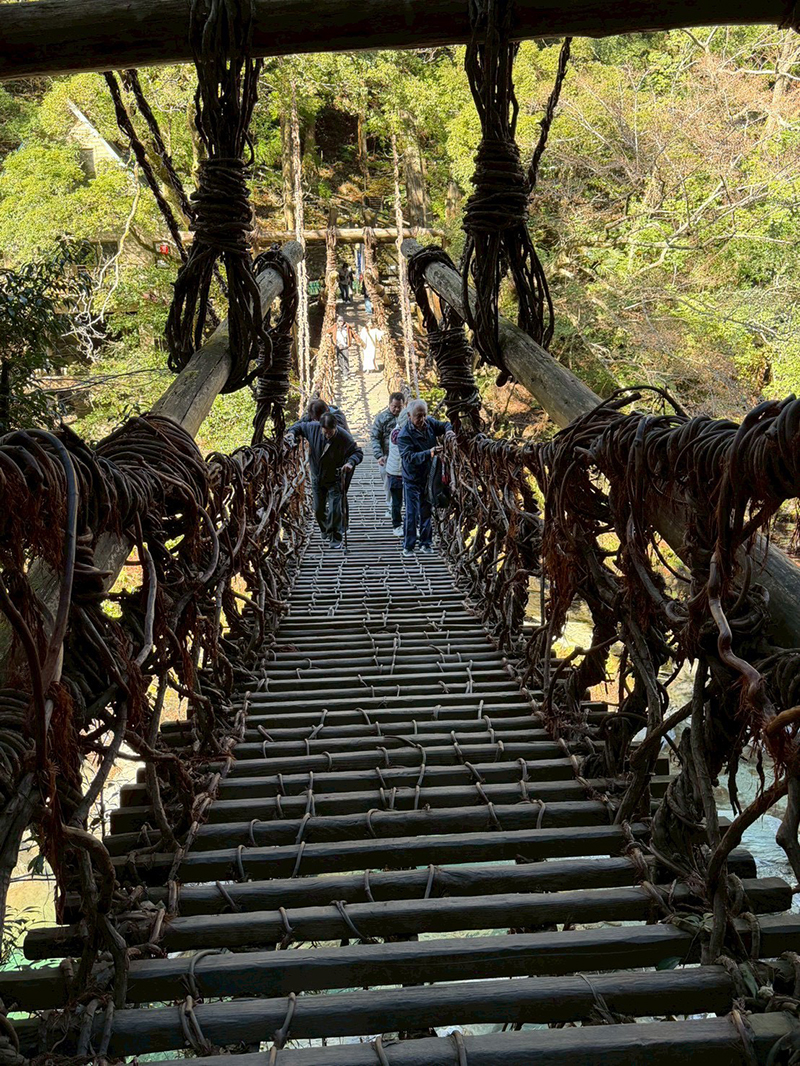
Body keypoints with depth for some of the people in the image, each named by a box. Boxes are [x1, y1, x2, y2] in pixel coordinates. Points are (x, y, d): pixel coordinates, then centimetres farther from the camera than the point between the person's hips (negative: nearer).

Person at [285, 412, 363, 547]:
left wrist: (351, 462, -33)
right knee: (318, 510, 14)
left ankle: (336, 538, 10)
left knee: (334, 510, -8)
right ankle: (326, 533, 38)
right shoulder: (313, 428, -18)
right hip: (317, 478, 4)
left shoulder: (344, 437, -24)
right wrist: (292, 432, -17)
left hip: (334, 479, -4)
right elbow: (300, 426, 3)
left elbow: (358, 452, -14)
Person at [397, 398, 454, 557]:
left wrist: (448, 431, -12)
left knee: (427, 511, 12)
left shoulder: (430, 423, -2)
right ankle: (408, 546, 8)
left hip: (429, 476, 5)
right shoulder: (404, 435, -20)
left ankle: (426, 543, 23)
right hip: (413, 480, -5)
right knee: (412, 513, -3)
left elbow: (445, 425, 13)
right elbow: (409, 457, -30)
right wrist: (429, 453, -42)